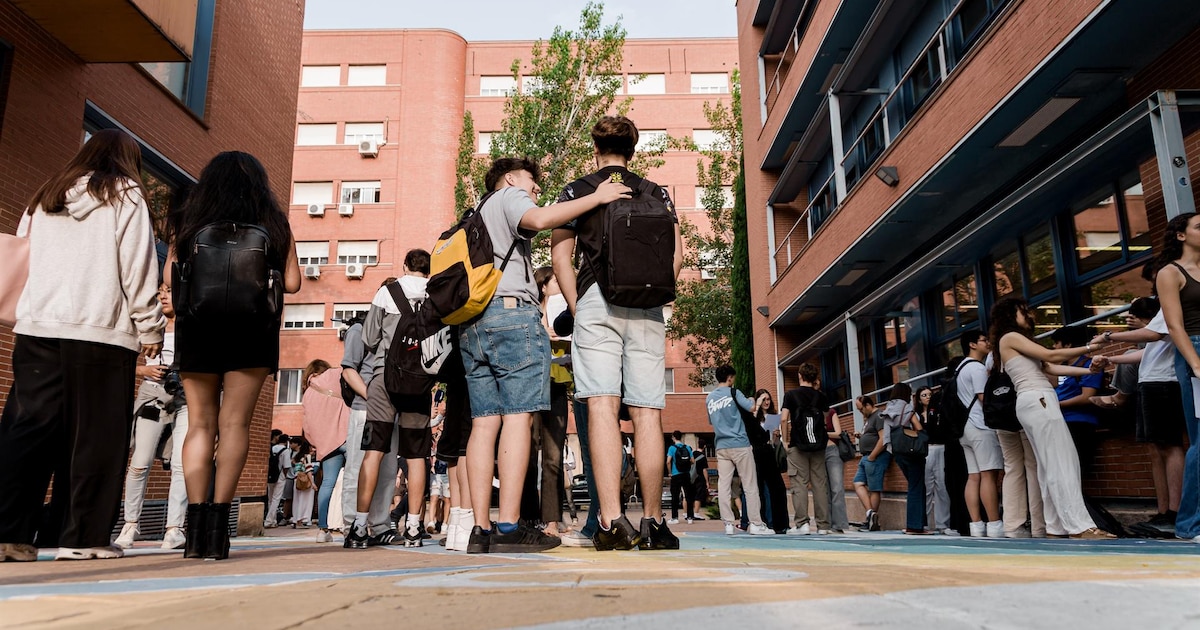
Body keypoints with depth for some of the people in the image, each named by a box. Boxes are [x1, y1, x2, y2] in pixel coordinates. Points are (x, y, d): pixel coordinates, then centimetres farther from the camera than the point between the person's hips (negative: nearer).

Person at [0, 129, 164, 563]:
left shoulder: (45, 197, 20)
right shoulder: (125, 196, 4)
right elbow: (137, 268, -3)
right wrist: (151, 328, 2)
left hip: (36, 330, 5)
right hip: (100, 335, -5)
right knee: (95, 438, -1)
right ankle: (83, 536, 0)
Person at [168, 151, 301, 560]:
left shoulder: (187, 221, 8)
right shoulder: (274, 225, 4)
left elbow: (170, 278, 6)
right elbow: (291, 283, 1)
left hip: (196, 328, 2)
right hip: (250, 331, -1)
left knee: (200, 424, 6)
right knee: (234, 423, -2)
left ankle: (195, 527, 0)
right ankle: (217, 523, -8)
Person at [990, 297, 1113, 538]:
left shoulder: (1018, 342, 26)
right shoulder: (1010, 337, 0)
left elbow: (1050, 368, 15)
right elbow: (1051, 356, -5)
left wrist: (1089, 370, 5)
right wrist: (1089, 348, 1)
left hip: (1037, 403, 10)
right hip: (1037, 401, -10)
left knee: (1051, 466, 5)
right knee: (1060, 464, -13)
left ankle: (1057, 526, 4)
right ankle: (1079, 525, -16)